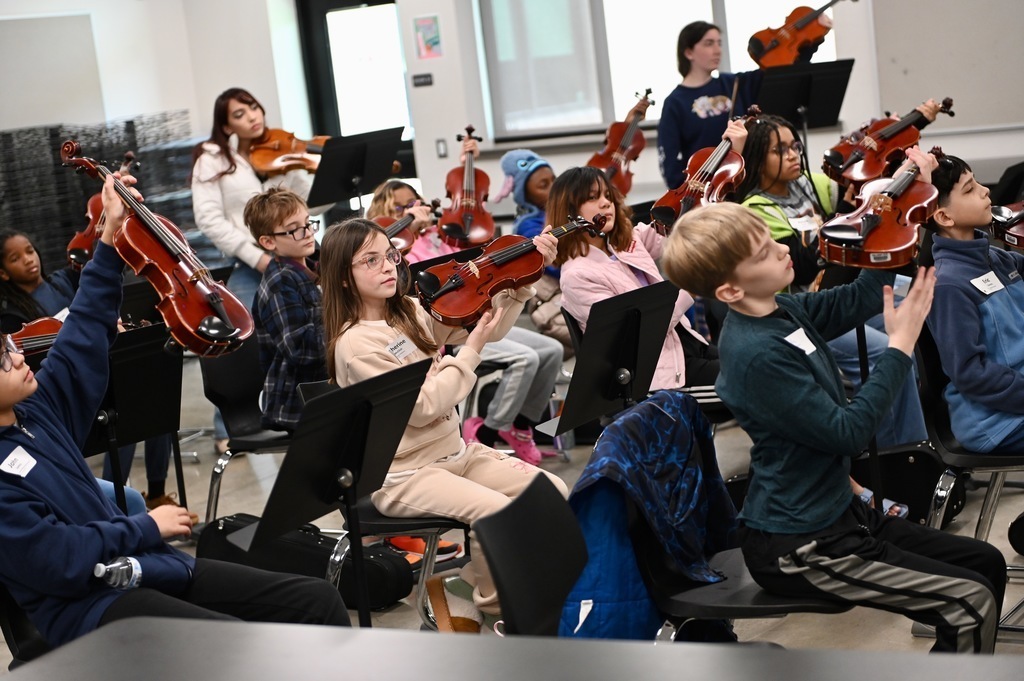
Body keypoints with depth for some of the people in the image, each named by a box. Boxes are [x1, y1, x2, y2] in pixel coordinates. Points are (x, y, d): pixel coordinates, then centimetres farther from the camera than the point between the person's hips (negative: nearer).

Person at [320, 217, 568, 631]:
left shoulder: (413, 314, 6)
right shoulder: (355, 344, -16)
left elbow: (489, 326, 8)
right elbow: (420, 407, -21)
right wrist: (470, 352, -15)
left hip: (456, 453, 8)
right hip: (403, 475, -8)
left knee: (552, 490, -6)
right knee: (497, 512, -27)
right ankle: (491, 606, -2)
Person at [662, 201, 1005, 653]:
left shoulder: (782, 311, 1)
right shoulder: (756, 353, -26)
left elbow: (856, 301, 14)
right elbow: (846, 433, -24)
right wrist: (901, 347, -20)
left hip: (835, 511, 10)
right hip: (797, 549, -10)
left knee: (987, 563, 13)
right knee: (971, 602, -11)